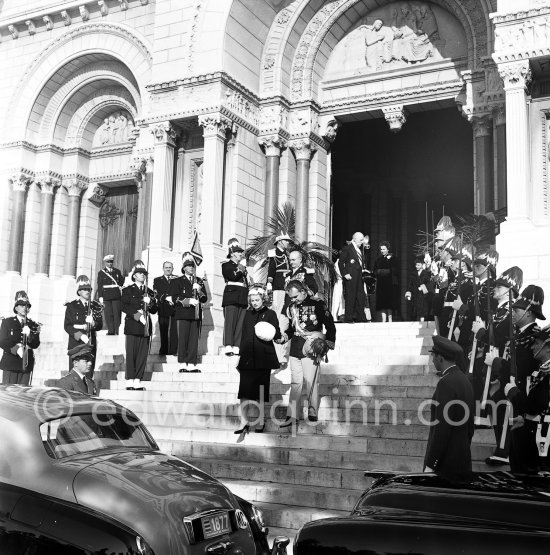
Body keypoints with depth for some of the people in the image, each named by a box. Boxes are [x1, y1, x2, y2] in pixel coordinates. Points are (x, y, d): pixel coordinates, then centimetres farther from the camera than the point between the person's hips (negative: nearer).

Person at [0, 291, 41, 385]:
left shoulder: (34, 325, 13)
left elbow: (36, 345, 3)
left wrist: (29, 335, -17)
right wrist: (16, 349, -17)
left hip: (27, 364, 1)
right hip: (10, 364, -1)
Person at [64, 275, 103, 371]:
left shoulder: (96, 306, 12)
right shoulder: (71, 306, 4)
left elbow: (100, 325, 7)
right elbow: (67, 326, -3)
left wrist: (93, 324, -17)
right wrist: (81, 336, -15)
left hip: (91, 344, 2)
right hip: (75, 344, -2)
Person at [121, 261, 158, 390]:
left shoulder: (150, 292, 19)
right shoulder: (127, 290, 8)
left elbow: (154, 310, 15)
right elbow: (124, 307, -4)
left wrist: (150, 304, -5)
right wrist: (134, 314, -18)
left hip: (145, 327, 4)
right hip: (132, 326, -3)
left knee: (143, 354, 0)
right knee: (131, 354, -4)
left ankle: (138, 380, 3)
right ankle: (130, 380, -1)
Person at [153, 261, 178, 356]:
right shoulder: (157, 280, 16)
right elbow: (156, 294, 2)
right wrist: (166, 298, -12)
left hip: (174, 309, 0)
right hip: (163, 310, 0)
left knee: (174, 332, -6)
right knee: (163, 332, -2)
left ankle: (173, 352, -4)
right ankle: (163, 352, 2)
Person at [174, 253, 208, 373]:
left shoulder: (199, 281, 18)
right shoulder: (179, 281, 8)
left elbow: (205, 299, 15)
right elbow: (176, 298, 0)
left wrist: (200, 292, -5)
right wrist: (188, 301, -12)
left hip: (196, 314, 3)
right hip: (183, 313, -3)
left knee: (194, 339, -1)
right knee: (183, 338, -6)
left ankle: (191, 364, 0)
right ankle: (183, 364, -4)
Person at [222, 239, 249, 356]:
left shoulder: (243, 267, 26)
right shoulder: (226, 265, 8)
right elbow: (233, 277, -10)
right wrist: (241, 268, -2)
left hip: (242, 298, 6)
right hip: (231, 297, -6)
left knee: (240, 323, -2)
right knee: (230, 322, -11)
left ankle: (236, 347, -3)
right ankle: (228, 347, -16)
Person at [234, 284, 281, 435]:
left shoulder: (270, 314, 4)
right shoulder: (247, 314, 15)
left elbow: (278, 336, 1)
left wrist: (271, 335, -19)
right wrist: (241, 353, 14)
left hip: (263, 358, -3)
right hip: (247, 358, 3)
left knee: (261, 394, 2)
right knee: (244, 391, -6)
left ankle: (261, 421, 12)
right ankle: (244, 422, -4)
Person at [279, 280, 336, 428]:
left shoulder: (316, 305, -5)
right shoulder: (291, 308, 11)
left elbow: (330, 325, -2)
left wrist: (329, 341, -11)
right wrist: (285, 336, 4)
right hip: (295, 349, 5)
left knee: (311, 381, -3)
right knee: (295, 382, 6)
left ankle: (312, 414, 8)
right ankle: (292, 416, 8)